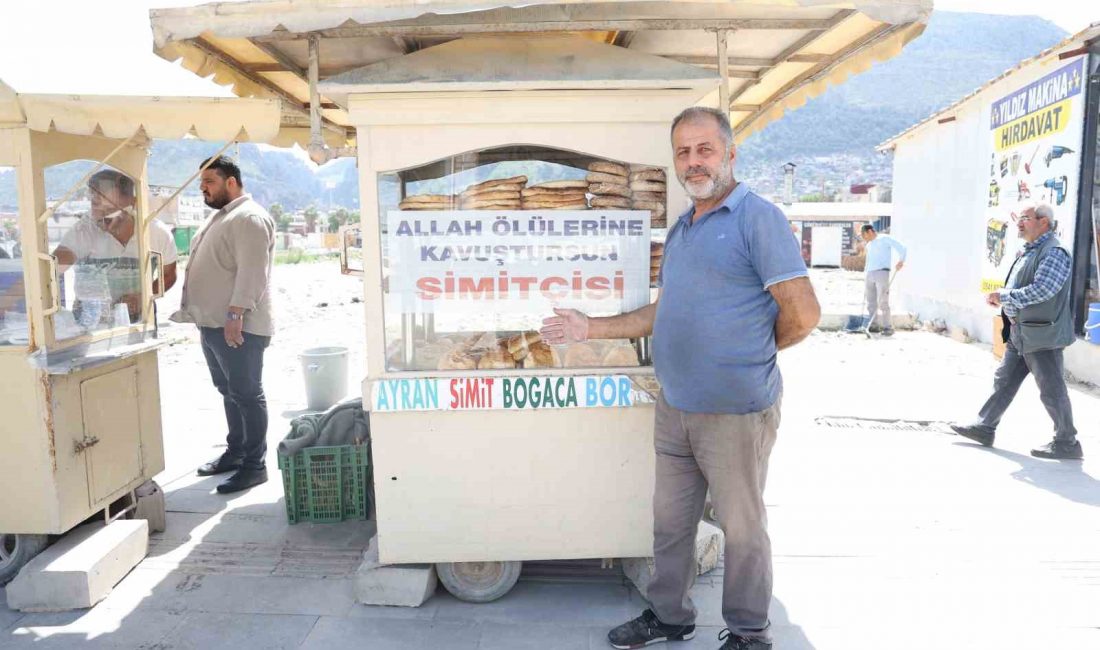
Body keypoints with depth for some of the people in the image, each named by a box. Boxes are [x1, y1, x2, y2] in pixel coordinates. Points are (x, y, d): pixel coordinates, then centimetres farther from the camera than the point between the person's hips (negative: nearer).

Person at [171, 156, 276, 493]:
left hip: (237, 326, -10)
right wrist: (199, 313, 23)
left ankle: (254, 465, 3)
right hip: (213, 324, 10)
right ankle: (235, 451, 29)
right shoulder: (219, 216, 20)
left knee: (246, 395, -4)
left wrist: (235, 315, -27)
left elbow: (252, 272, -22)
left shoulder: (250, 218, -13)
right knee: (228, 392, 17)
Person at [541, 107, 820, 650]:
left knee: (742, 525, 10)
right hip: (674, 407, 7)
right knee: (671, 519, 18)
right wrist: (590, 328, 12)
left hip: (736, 412, -7)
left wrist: (748, 357, -2)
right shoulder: (679, 230, 13)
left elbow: (803, 314, -17)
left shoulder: (758, 218, -12)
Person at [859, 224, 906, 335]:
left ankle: (888, 327, -7)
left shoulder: (884, 239, 2)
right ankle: (872, 325, 11)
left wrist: (901, 261, -19)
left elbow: (901, 247, -6)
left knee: (883, 302, -11)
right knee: (871, 303, 5)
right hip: (869, 275, 7)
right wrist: (865, 279, 21)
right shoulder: (869, 245, 24)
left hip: (882, 273, -7)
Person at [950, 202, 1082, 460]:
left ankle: (1067, 443, 12)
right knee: (1004, 380, 13)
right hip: (1020, 332, 10)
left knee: (1052, 390, 0)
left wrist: (1003, 296, -19)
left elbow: (1041, 291, -26)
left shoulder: (1054, 253, -15)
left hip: (1042, 334, -10)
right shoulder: (1028, 251, 15)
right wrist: (1001, 297, 6)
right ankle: (984, 427, 22)